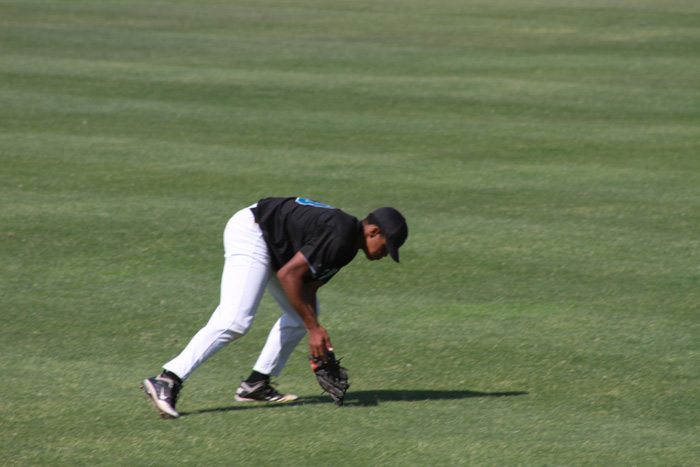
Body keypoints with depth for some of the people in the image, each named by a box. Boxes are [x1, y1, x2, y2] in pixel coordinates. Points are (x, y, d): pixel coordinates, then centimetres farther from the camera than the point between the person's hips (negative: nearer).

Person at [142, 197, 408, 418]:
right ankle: (167, 382, -28)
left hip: (270, 244, 11)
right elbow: (288, 275, -27)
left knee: (302, 312, 18)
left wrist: (318, 339, -1)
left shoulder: (347, 245, 8)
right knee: (236, 321, -22)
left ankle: (256, 385, 15)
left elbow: (308, 287, 8)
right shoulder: (339, 237, -23)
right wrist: (313, 329, -23)